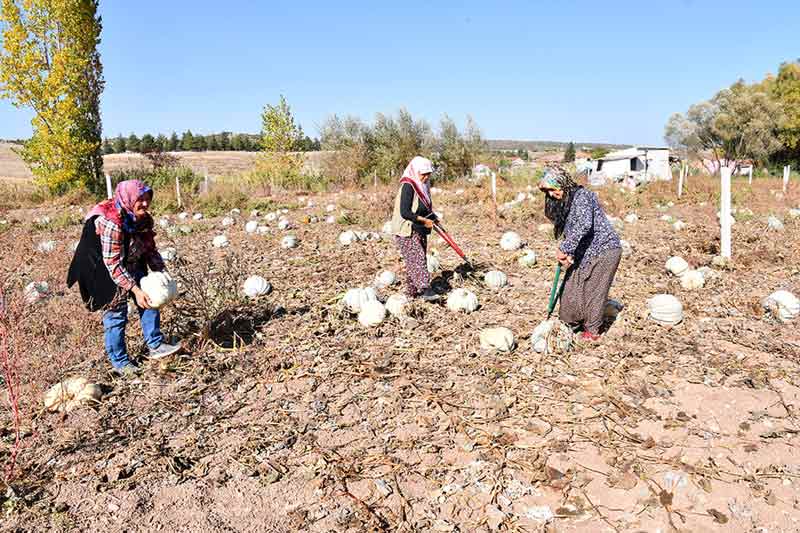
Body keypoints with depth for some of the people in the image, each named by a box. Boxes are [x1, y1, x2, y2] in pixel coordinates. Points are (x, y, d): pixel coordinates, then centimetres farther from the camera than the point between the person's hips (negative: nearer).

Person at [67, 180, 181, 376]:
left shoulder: (144, 219, -8)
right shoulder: (111, 223, -32)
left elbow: (150, 249, 2)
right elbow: (113, 264, -31)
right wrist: (135, 289, -33)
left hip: (132, 267, 8)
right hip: (105, 272, -7)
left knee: (150, 299, 3)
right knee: (116, 312, 0)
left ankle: (155, 345, 15)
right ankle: (119, 361, 15)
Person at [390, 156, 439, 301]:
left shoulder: (422, 186, 12)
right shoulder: (408, 186, -16)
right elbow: (404, 213, -22)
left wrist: (432, 219, 6)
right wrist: (423, 220, -17)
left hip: (419, 230, 9)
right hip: (407, 231, -9)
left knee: (415, 261, 10)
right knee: (417, 258, -17)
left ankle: (411, 291, 17)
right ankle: (425, 289, -22)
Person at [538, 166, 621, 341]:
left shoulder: (581, 196, -19)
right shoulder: (563, 203, 10)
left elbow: (584, 225, -34)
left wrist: (564, 249, -32)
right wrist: (567, 253, -2)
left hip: (604, 249, -9)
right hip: (584, 252, 9)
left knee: (593, 290, -1)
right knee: (572, 287, 8)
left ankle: (592, 330, 12)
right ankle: (569, 324, 22)